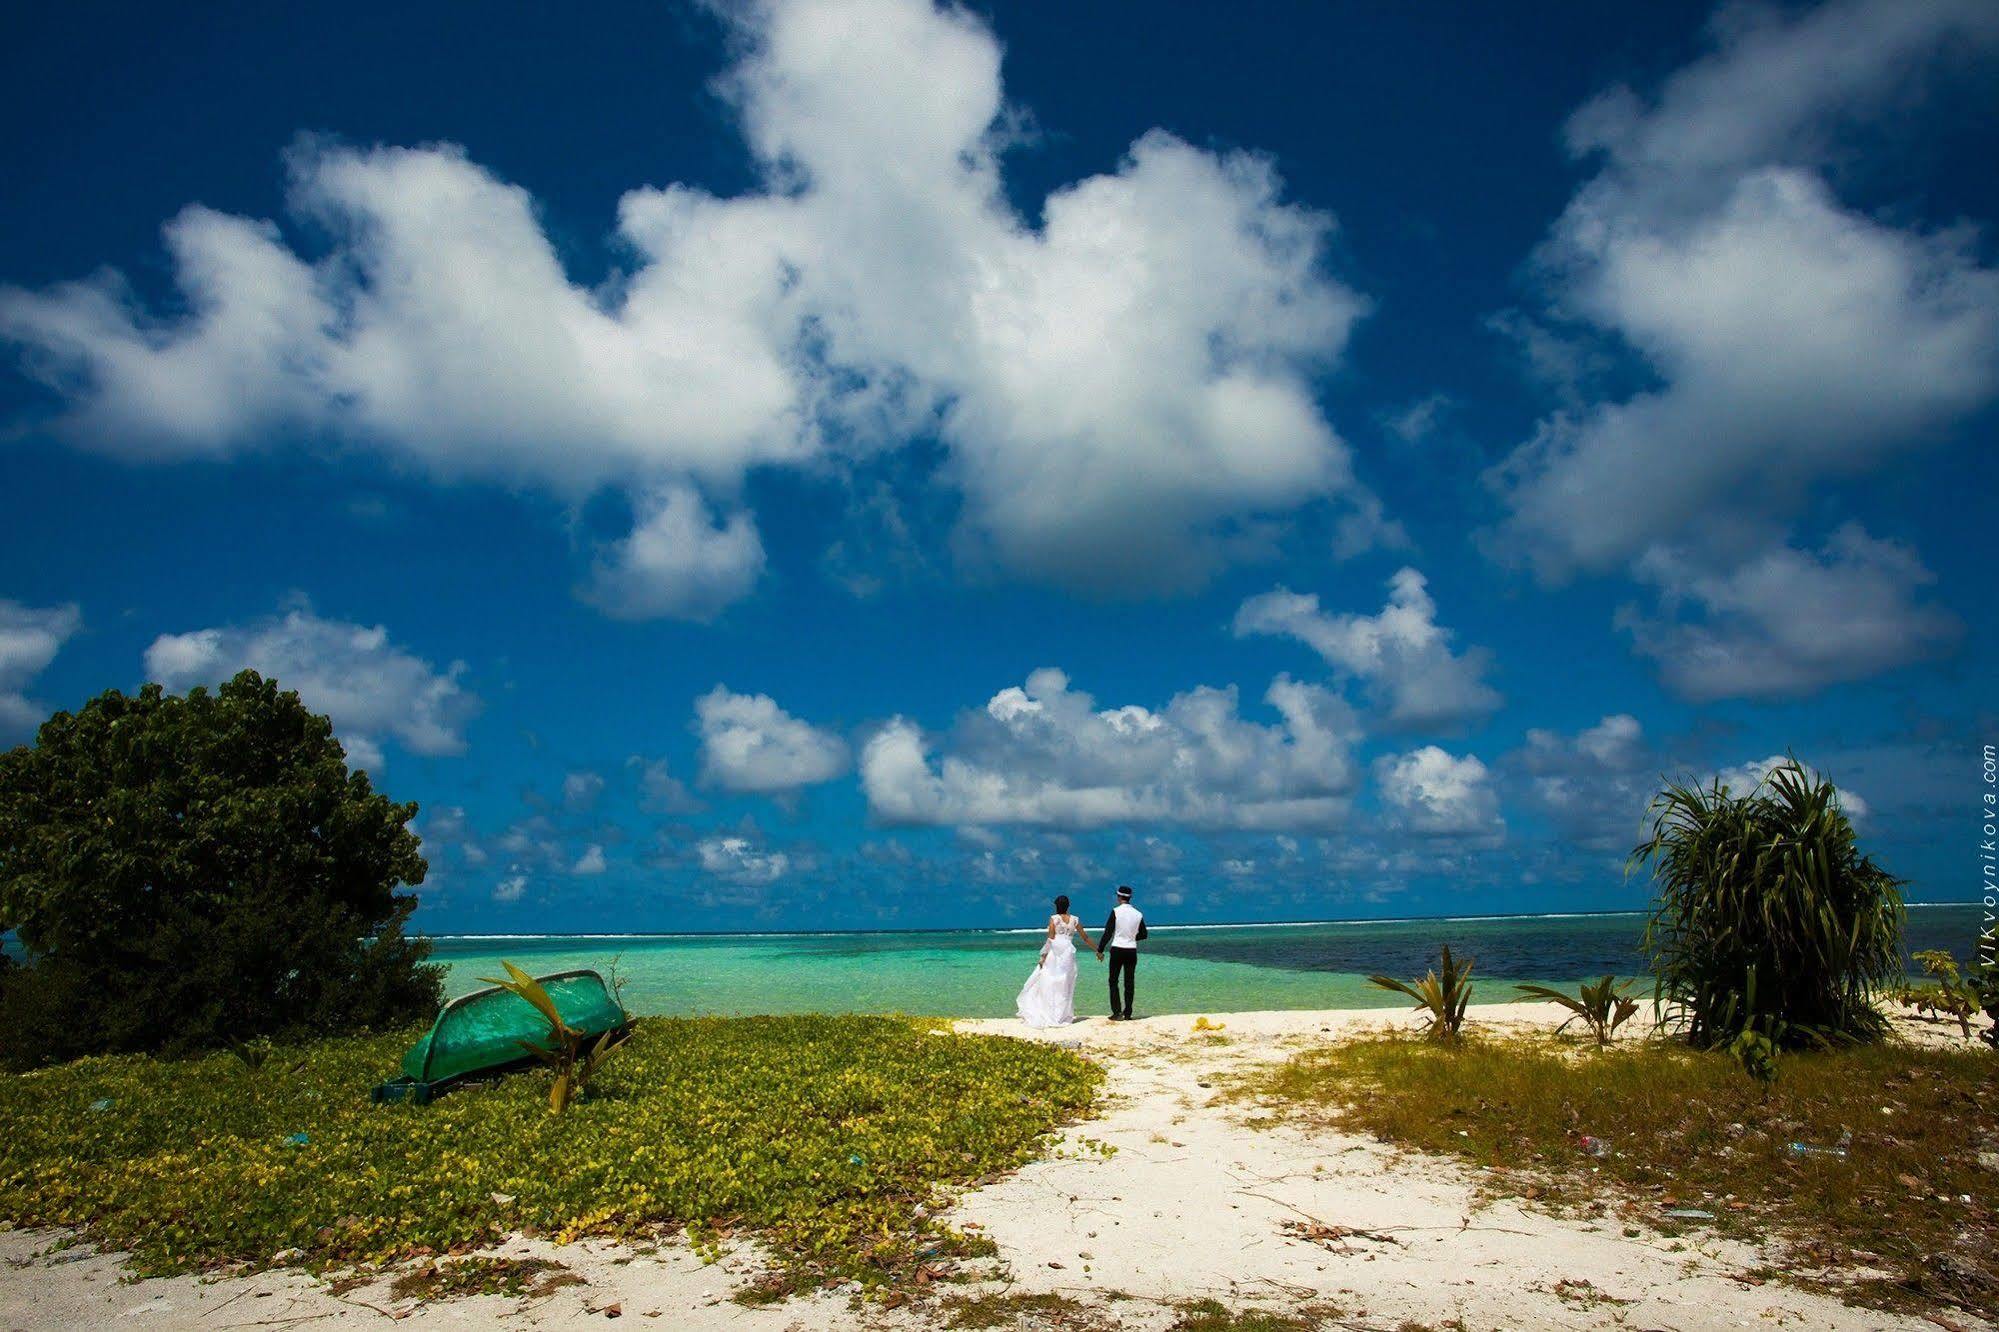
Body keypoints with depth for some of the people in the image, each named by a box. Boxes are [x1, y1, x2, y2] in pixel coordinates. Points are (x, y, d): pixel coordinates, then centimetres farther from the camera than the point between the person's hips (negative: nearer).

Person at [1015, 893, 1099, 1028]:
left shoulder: (1054, 919, -3)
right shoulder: (1074, 920, 7)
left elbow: (1050, 939, -8)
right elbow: (1085, 937, 13)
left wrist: (1043, 956, -5)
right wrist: (1098, 951, 23)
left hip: (1054, 954, -3)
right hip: (1068, 954, 3)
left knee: (1048, 984, 2)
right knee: (1065, 986, 9)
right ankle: (1063, 1016, 10)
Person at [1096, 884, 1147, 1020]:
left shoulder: (1116, 911, -8)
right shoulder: (1138, 914, 2)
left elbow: (1108, 932, -10)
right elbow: (1143, 934, 10)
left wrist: (1100, 950, -4)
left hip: (1117, 949, -3)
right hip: (1132, 950, 3)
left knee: (1113, 981, 5)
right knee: (1129, 983, 9)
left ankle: (1117, 1012, -2)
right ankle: (1127, 1013, 12)